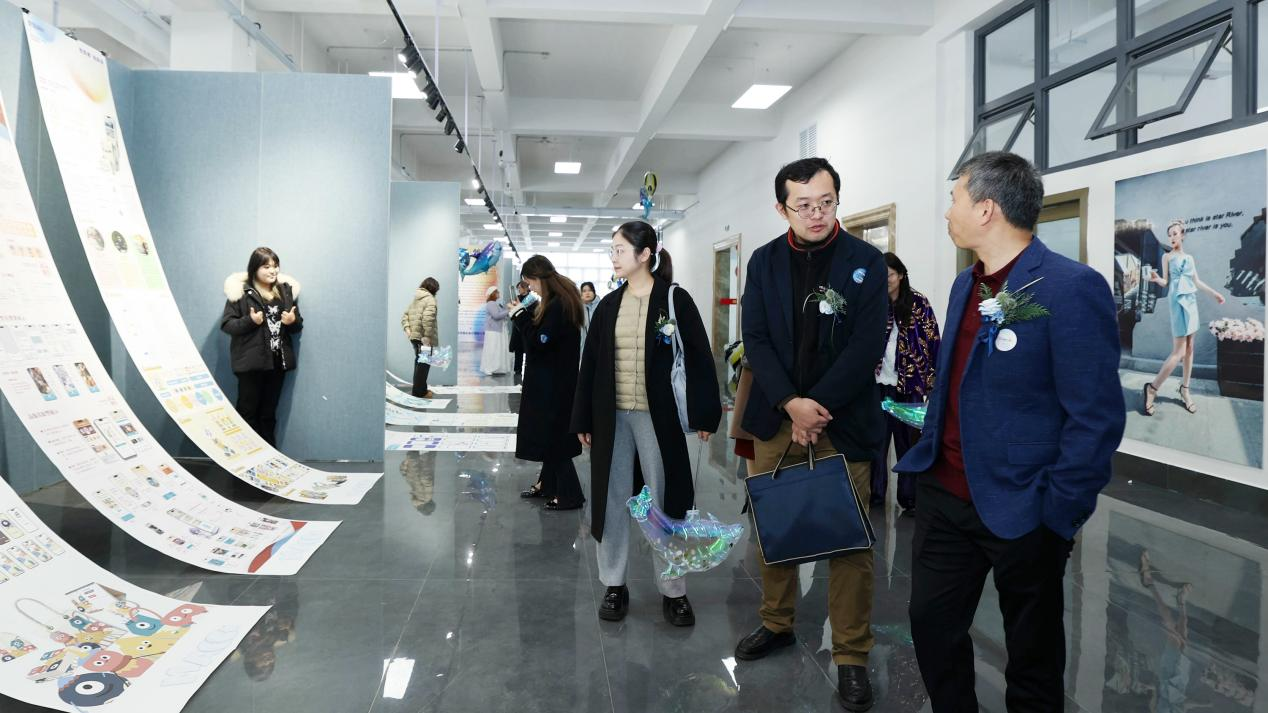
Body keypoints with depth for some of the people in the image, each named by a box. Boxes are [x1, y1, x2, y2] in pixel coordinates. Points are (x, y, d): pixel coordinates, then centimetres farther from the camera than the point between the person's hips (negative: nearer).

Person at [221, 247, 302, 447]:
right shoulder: (241, 292, -5)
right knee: (248, 411, 2)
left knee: (269, 413, 13)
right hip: (251, 362, -4)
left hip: (277, 361, 4)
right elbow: (226, 324, -7)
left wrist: (292, 321, -8)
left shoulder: (286, 290, 9)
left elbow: (298, 325, 14)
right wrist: (250, 321, -21)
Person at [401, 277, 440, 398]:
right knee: (424, 363, -2)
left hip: (414, 336, 9)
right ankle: (419, 391, 0)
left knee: (419, 361, 19)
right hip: (424, 337, -9)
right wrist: (427, 337, -23)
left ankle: (419, 388, 26)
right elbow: (427, 319, -25)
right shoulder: (430, 299, -12)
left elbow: (405, 315, 16)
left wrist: (407, 329, 5)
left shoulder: (416, 299, 17)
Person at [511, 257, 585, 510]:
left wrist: (520, 317, -13)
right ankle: (548, 484, 29)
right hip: (553, 378, 10)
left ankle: (569, 494, 7)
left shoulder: (557, 305, -22)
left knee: (553, 433, -1)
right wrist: (525, 313, 3)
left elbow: (539, 342, -22)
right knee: (550, 432, 17)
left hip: (554, 382, -10)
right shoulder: (561, 299, 8)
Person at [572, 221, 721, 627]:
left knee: (665, 501, 4)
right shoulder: (609, 305, 7)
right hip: (612, 417, 4)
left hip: (657, 416, -4)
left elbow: (699, 360, -4)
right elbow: (590, 364, 9)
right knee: (612, 500, 9)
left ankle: (673, 591, 16)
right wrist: (584, 420, 8)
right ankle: (614, 585, 22)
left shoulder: (676, 301, -4)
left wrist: (704, 415, -8)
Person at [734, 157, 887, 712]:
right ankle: (776, 624, 33)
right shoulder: (764, 262, 6)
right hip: (775, 417, 3)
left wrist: (815, 406, -16)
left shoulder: (865, 261, -2)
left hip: (843, 421, -3)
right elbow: (755, 339, -2)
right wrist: (791, 404, -15)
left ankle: (851, 655, 13)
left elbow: (866, 347, -10)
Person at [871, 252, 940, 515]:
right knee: (876, 440, 6)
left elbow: (933, 343, -1)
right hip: (877, 383, 2)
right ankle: (875, 493, 18)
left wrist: (933, 383, -6)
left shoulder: (918, 303, -1)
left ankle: (909, 498, 14)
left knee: (908, 442, 6)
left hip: (908, 384, -2)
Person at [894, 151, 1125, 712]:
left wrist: (1056, 519, -16)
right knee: (932, 627, 15)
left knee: (1033, 656, 13)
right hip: (944, 496, 7)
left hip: (1021, 511, -7)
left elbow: (1096, 419, -18)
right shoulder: (965, 285, 8)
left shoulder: (1071, 288, -17)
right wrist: (927, 453, 14)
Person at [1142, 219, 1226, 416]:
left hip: (1191, 301, 6)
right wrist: (1156, 279, -25)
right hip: (1178, 301, -6)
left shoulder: (1189, 257, 13)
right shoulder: (1167, 256, 0)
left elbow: (1196, 281, 19)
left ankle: (1185, 389, 15)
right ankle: (1152, 388, -8)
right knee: (1179, 351, -13)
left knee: (1189, 348, 7)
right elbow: (1166, 282, -3)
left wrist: (1214, 293, 21)